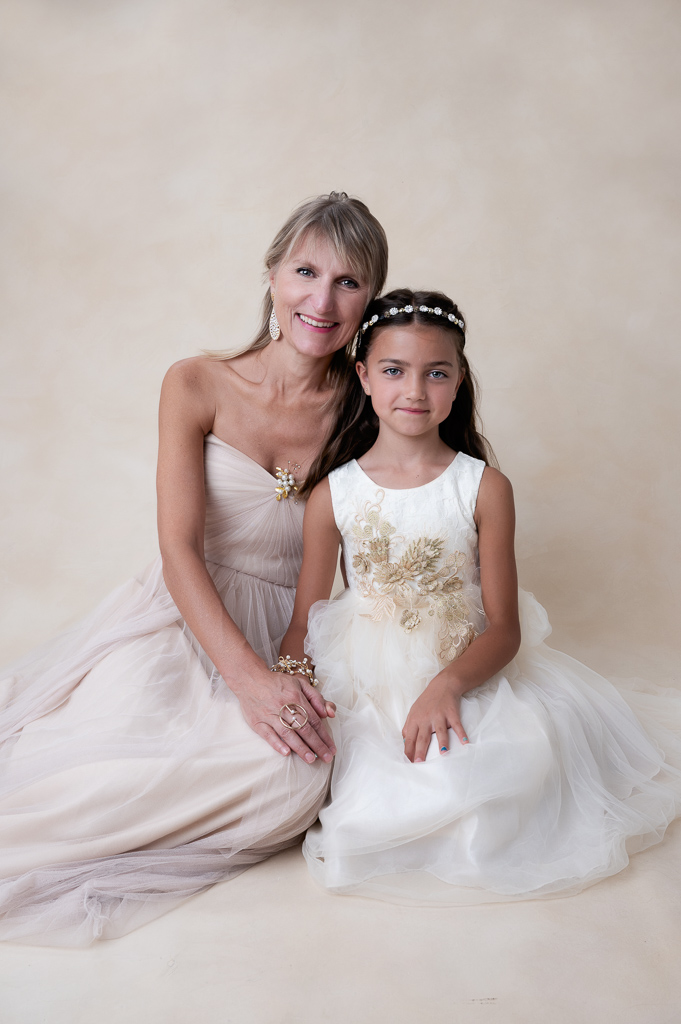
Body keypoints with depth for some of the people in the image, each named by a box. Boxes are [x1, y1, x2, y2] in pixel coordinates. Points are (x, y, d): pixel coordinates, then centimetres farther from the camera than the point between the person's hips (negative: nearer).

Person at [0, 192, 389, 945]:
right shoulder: (198, 387, -3)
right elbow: (179, 547, -11)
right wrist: (249, 677, -25)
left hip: (287, 635, 3)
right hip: (181, 616, -2)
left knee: (296, 773, -30)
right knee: (131, 726, -36)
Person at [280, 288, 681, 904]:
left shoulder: (484, 488, -4)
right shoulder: (332, 495, -1)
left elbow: (504, 628, -6)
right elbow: (303, 627, 4)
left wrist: (448, 684, -25)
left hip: (468, 673, 0)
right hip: (367, 685, 0)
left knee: (525, 759, -26)